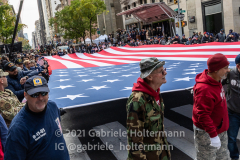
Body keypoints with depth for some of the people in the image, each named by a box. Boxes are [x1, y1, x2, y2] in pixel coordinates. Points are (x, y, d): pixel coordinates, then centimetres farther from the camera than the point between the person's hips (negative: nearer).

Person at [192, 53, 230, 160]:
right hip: (207, 133, -9)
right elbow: (203, 115, -30)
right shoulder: (204, 89, -31)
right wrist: (213, 135, -27)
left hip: (220, 130, 10)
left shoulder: (216, 81, 0)